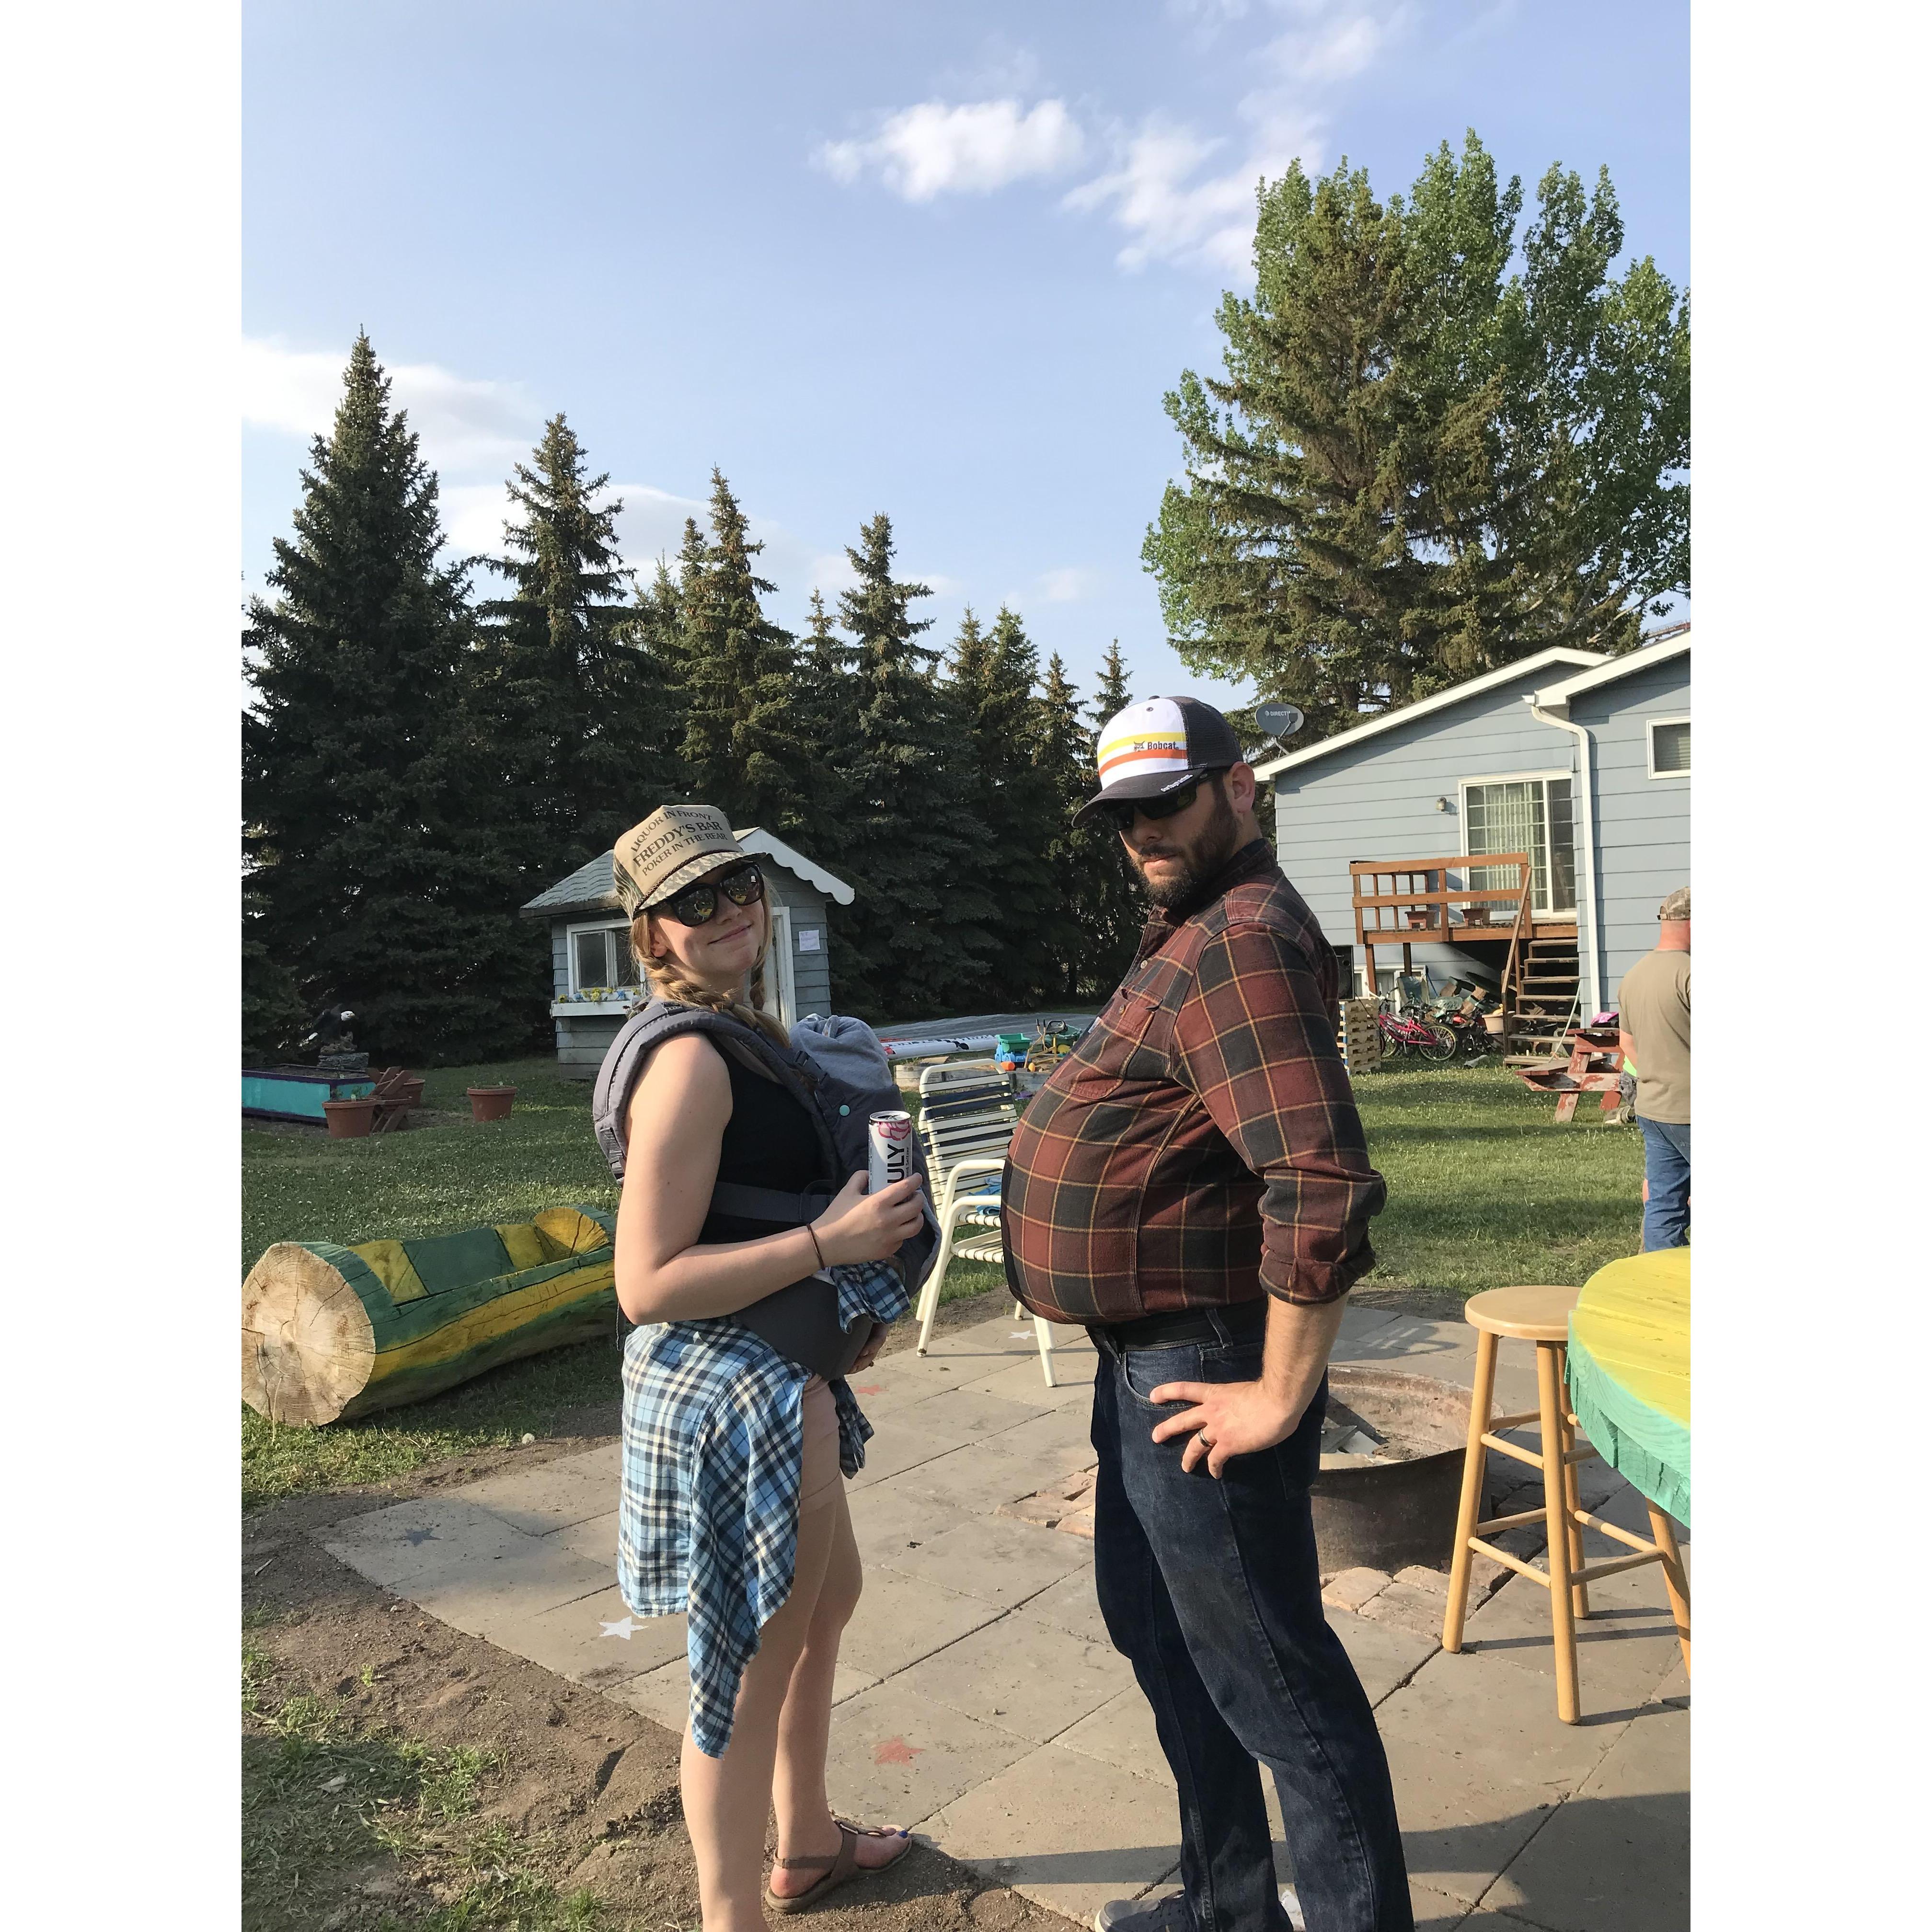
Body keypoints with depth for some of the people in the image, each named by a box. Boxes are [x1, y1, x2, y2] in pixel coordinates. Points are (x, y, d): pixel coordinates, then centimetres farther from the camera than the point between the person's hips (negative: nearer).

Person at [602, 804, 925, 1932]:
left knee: (828, 1601, 28)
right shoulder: (691, 1062, -22)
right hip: (733, 1395, -11)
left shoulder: (752, 1032, 7)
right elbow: (647, 1286, -25)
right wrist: (832, 1243, -25)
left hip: (783, 1382, 11)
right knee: (752, 1670, 6)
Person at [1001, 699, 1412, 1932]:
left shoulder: (1242, 941, -22)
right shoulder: (1199, 932, 13)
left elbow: (1325, 1184, -34)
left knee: (1273, 1674, 5)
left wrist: (1281, 1397, -25)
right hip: (1151, 1359, 11)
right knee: (1158, 1630, 23)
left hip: (1203, 1374, -11)